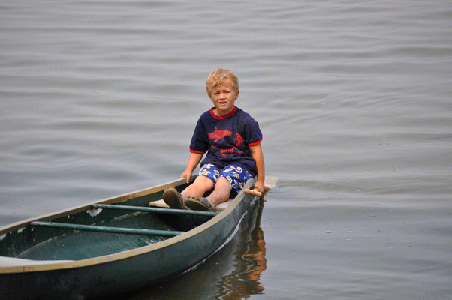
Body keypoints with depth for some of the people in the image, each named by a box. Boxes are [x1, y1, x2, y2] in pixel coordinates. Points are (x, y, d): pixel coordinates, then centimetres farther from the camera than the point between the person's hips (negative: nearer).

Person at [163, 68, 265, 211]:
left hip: (240, 163, -3)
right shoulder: (205, 120, 10)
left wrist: (260, 181, -4)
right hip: (213, 162, 3)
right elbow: (197, 151, 18)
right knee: (201, 181, -29)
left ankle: (210, 202, -67)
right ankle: (181, 199, -61)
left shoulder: (245, 121, -2)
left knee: (222, 184, -34)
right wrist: (189, 170, 1)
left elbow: (256, 152, -1)